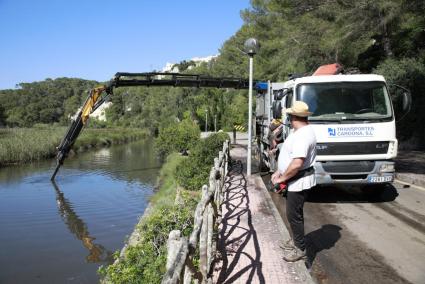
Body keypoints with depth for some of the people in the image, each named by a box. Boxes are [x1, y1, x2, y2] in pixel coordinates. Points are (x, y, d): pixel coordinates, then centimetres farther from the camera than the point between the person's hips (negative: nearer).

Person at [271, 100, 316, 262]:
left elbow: (297, 164, -32)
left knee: (293, 215, 0)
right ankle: (296, 240, 37)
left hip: (299, 181, -10)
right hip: (296, 180, 10)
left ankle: (300, 249, 13)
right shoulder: (301, 131, 10)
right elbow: (290, 156, 19)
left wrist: (282, 178, -19)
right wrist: (279, 172, 13)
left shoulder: (302, 135, -25)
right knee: (295, 213, 21)